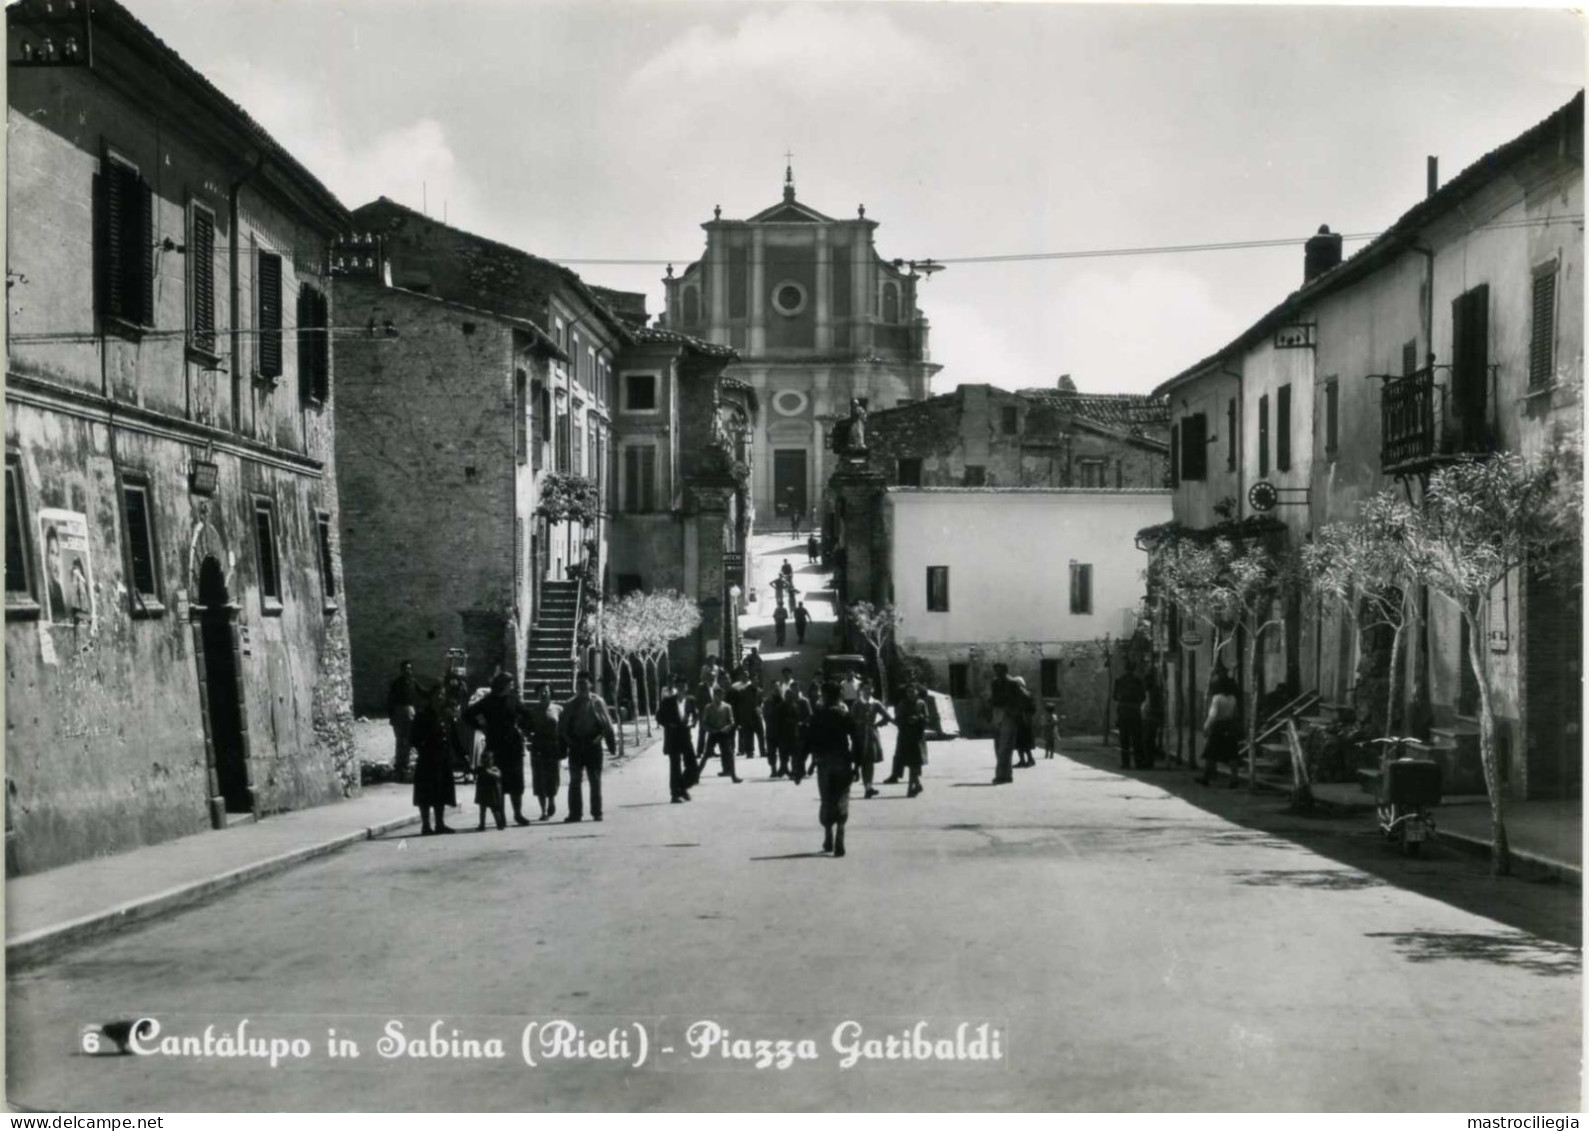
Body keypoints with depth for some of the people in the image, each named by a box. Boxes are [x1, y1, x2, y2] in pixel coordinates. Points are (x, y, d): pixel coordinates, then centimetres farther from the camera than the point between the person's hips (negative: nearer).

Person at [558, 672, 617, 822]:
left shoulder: (597, 702, 1)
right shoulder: (570, 705, 7)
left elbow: (607, 724, 3)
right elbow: (562, 728, 11)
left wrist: (612, 745, -1)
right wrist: (562, 747, 4)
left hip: (593, 746, -2)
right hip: (575, 746, 2)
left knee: (595, 781, 4)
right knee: (575, 781, 2)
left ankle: (596, 812, 10)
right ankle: (575, 813, 6)